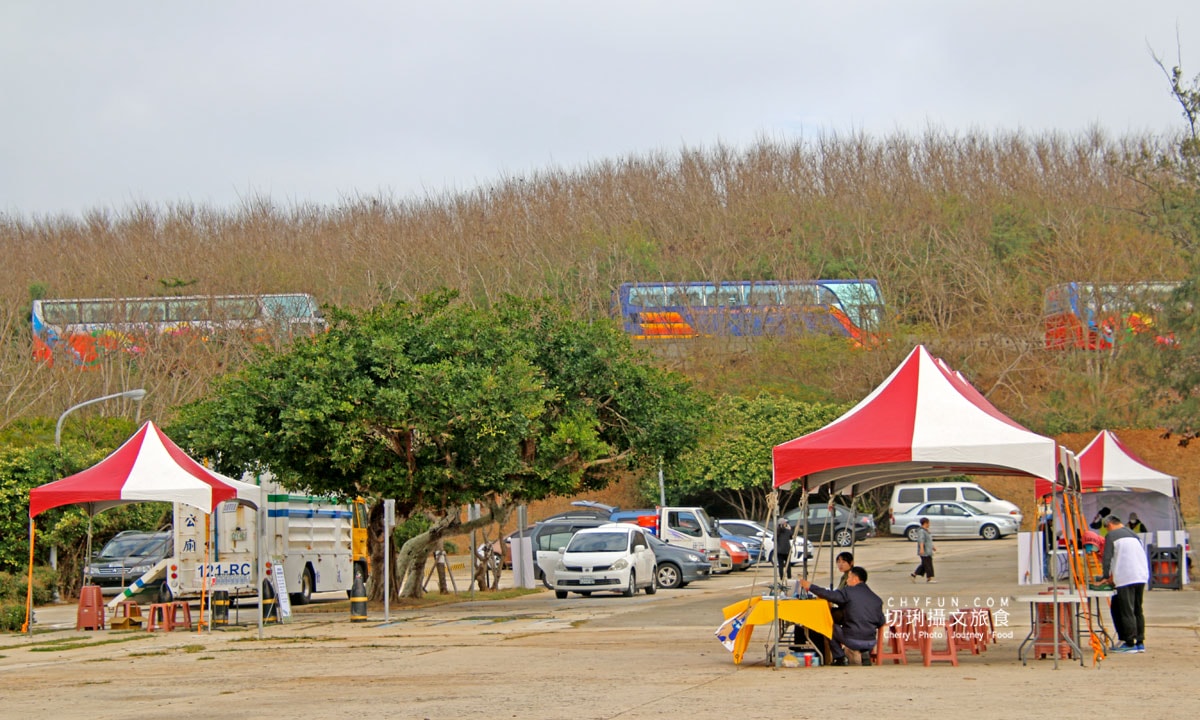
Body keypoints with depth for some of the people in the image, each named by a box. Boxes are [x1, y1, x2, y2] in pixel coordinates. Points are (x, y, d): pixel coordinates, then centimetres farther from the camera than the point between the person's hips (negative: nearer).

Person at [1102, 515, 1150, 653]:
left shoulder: (1111, 536, 0)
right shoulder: (1133, 535, 20)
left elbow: (1107, 558, -4)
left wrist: (1107, 576, 6)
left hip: (1125, 578, -7)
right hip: (1142, 577, 7)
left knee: (1126, 611, -4)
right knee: (1137, 610, 13)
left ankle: (1129, 643, -5)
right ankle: (1140, 642, 13)